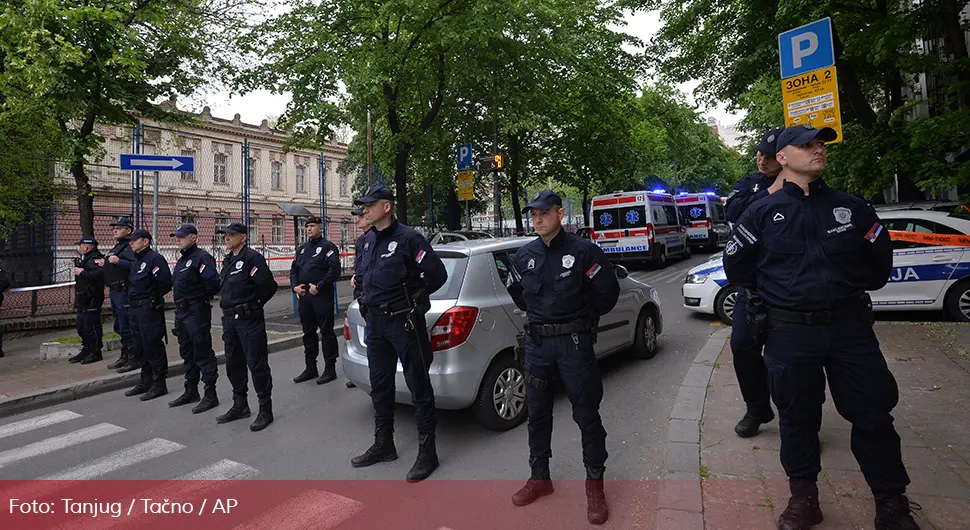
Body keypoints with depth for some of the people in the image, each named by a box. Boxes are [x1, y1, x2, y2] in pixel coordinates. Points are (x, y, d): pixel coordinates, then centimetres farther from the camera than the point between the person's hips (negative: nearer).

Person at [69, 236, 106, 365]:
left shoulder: (94, 259, -16)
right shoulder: (84, 259, 18)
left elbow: (99, 274, -35)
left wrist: (81, 272, -24)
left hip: (91, 301, -11)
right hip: (83, 301, 11)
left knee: (91, 327, -5)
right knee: (82, 327, 16)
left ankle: (96, 353, 3)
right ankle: (86, 351, 25)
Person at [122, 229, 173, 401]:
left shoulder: (155, 258, -13)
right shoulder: (137, 260, 18)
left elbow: (166, 283, -21)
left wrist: (154, 298, -9)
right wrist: (133, 300, 13)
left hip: (149, 309, -10)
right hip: (136, 309, 10)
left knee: (153, 346, -6)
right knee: (142, 347, 16)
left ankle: (159, 384, 1)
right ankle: (146, 381, 27)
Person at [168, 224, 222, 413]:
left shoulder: (201, 257, -15)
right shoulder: (182, 260, 16)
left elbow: (213, 282, -26)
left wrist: (203, 298, -11)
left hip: (197, 312, -10)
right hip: (182, 312, 10)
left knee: (203, 354, -6)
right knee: (187, 353, 17)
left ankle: (210, 395, 1)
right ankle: (191, 391, 29)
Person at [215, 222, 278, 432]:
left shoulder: (252, 258, -13)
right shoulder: (227, 260, 15)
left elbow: (268, 286, -19)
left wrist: (252, 305, -6)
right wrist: (228, 304, 13)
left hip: (249, 320, -9)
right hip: (229, 319, 9)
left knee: (257, 363, -4)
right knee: (233, 363, 17)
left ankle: (265, 410, 5)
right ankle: (240, 405, 31)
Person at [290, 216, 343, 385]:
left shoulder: (327, 247, -5)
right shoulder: (302, 248, 18)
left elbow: (334, 270, -15)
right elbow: (294, 269, 20)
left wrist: (318, 286, -18)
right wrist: (295, 286, 3)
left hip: (322, 296, -7)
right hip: (304, 295, 8)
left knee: (327, 332, -2)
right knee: (308, 332, 13)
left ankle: (330, 369, 5)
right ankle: (311, 368, 24)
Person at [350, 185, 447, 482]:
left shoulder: (408, 239, -13)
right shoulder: (368, 241, 11)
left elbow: (437, 274, -14)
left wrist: (413, 296, -3)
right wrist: (368, 298, 12)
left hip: (404, 321, -8)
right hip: (375, 323, 9)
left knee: (419, 388, 1)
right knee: (380, 386, 17)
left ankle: (427, 452, 11)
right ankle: (383, 446, 32)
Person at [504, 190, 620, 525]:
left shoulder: (583, 251, -8)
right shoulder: (525, 255, 6)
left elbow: (608, 291, -4)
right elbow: (515, 291, 22)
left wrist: (584, 318, 6)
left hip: (574, 342, -4)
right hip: (536, 342, 5)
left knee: (586, 414, 4)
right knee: (537, 412, 13)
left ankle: (595, 483, 20)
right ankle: (540, 477, 30)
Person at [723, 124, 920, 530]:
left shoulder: (851, 207, 7)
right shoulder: (762, 213, 1)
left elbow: (880, 260, 16)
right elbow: (737, 267, 7)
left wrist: (849, 288, 11)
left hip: (850, 327, 2)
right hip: (789, 333, -2)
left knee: (873, 415, 7)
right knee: (798, 419, 9)